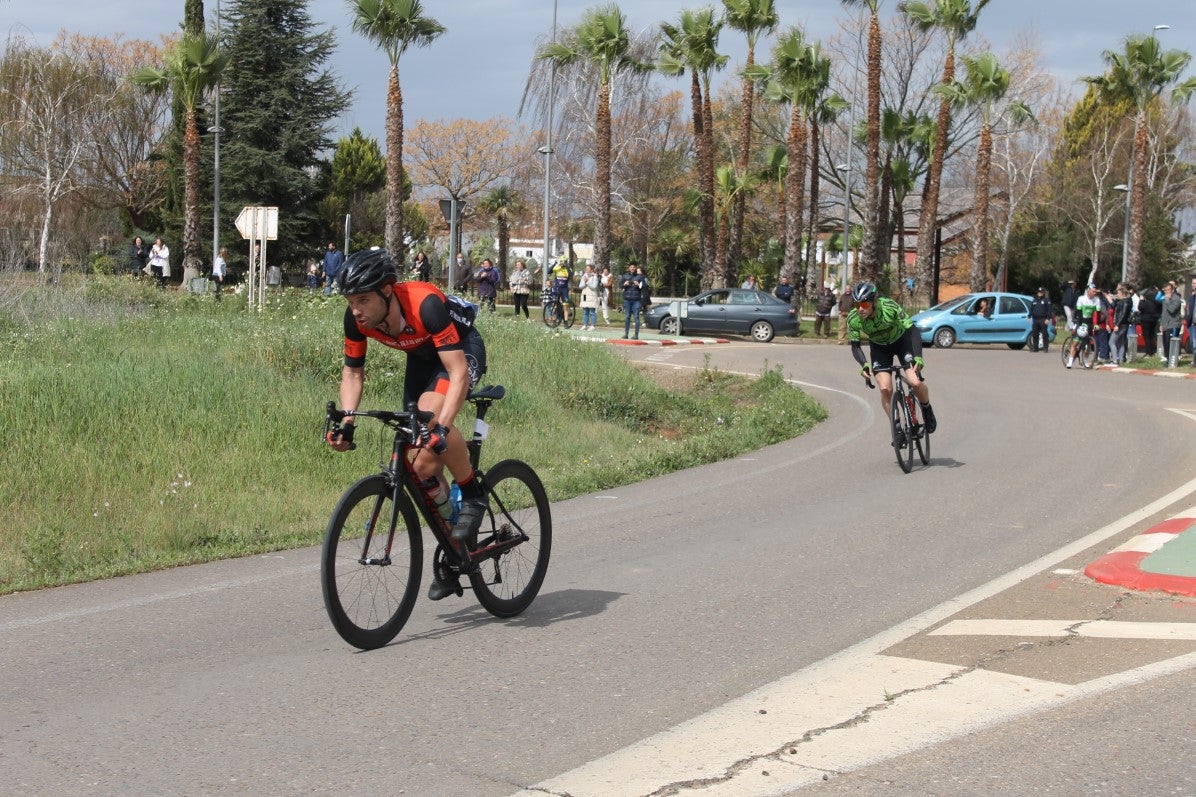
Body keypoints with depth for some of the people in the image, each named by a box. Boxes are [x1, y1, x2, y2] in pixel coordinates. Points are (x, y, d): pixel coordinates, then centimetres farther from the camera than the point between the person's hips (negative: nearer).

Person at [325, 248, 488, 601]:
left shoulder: (425, 305, -39)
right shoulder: (357, 318, -22)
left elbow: (459, 373, -40)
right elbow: (352, 373, -6)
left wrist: (442, 427, -51)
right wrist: (345, 423, -20)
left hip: (462, 349, -6)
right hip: (421, 357, 6)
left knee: (431, 413, -36)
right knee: (422, 466, -1)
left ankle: (472, 496, -14)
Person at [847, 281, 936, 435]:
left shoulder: (889, 306, -34)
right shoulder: (853, 318, -27)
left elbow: (912, 330, -31)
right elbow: (855, 345, -18)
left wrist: (918, 357, -44)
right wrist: (864, 364, -38)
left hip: (902, 340, -2)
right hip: (879, 348, 2)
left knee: (915, 383, -18)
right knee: (885, 389, -17)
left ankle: (927, 410, 14)